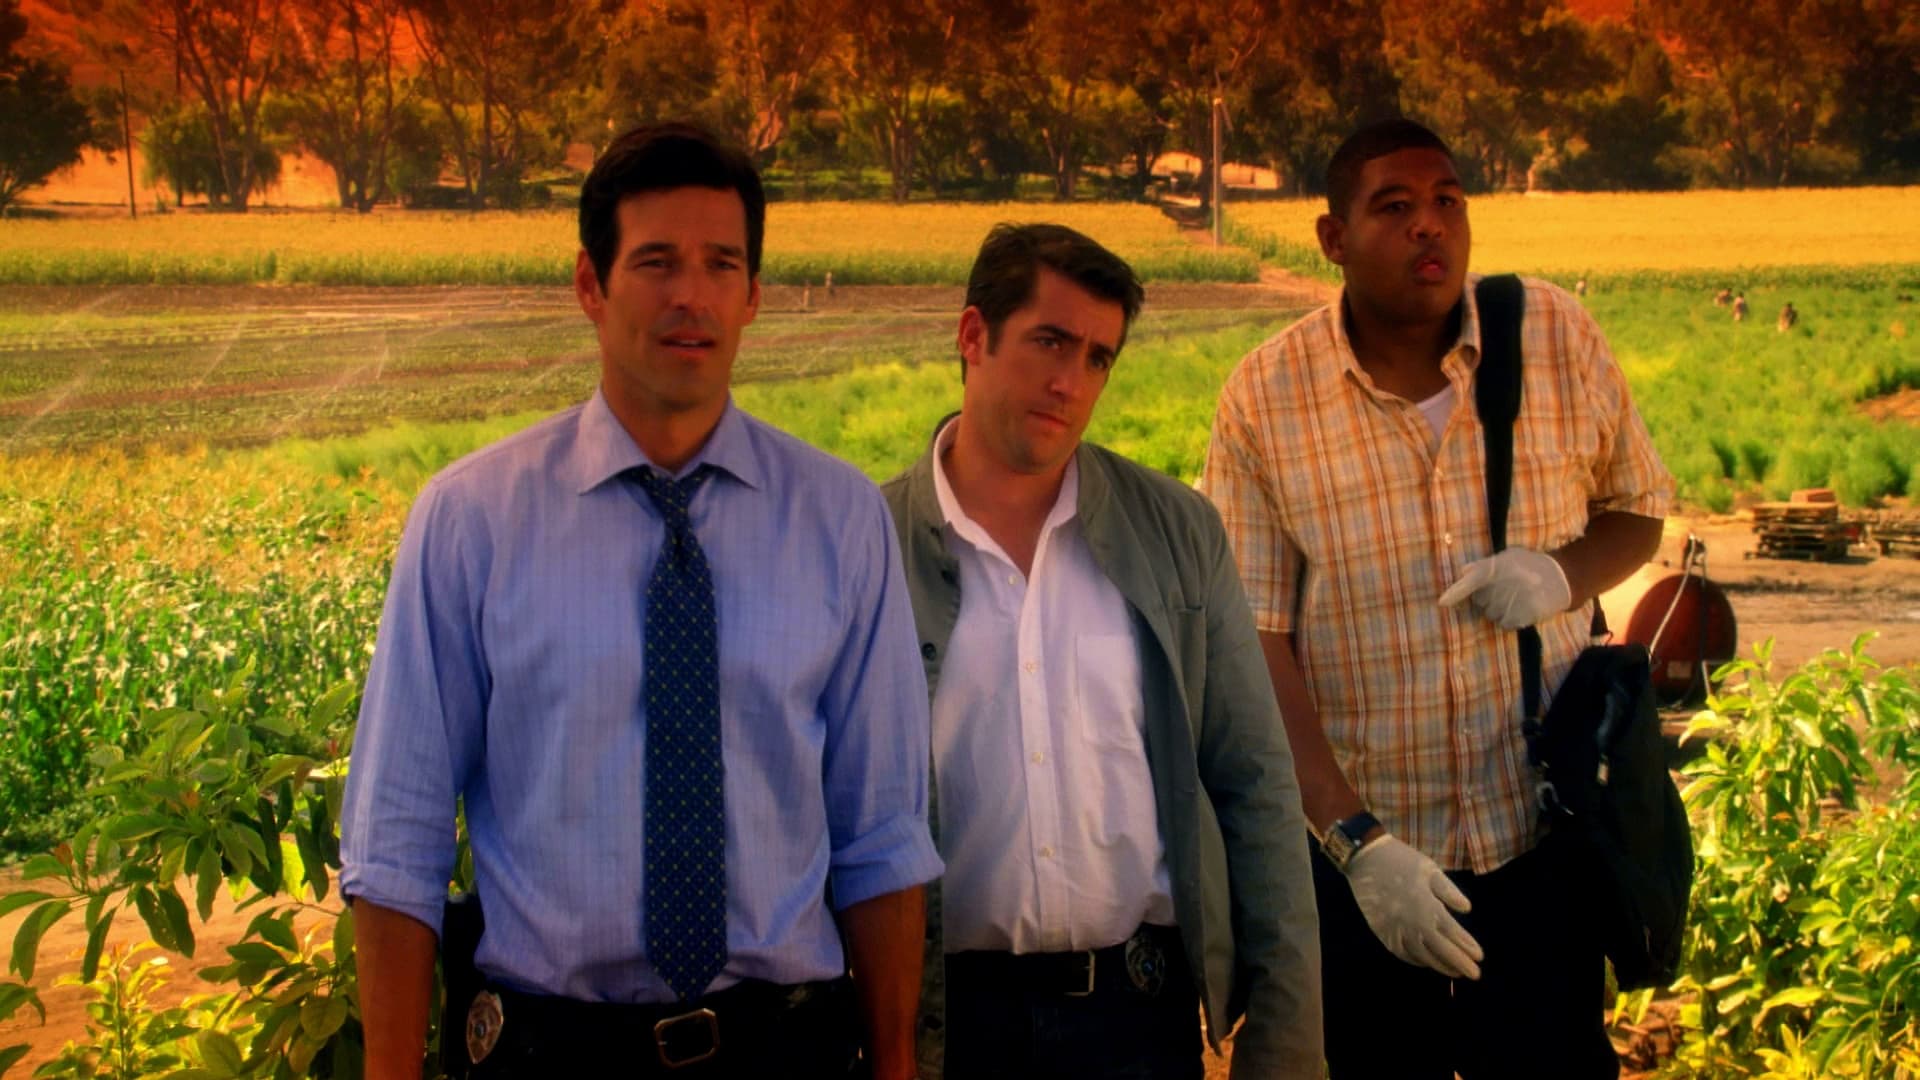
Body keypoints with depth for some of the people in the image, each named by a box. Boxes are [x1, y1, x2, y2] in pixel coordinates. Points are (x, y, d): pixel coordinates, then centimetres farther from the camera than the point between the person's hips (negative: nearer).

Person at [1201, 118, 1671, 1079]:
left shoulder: (1559, 338, -3)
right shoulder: (1263, 399, -8)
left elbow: (1637, 512, 11)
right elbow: (1251, 646, -9)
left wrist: (1564, 572, -13)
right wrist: (1357, 840, -18)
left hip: (1538, 830, 1)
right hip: (1351, 838, -1)